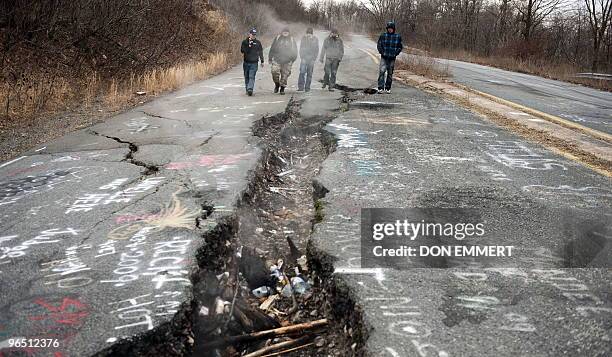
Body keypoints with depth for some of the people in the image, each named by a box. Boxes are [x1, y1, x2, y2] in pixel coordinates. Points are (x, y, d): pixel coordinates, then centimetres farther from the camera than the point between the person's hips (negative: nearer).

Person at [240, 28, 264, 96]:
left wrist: (262, 61, 15)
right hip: (246, 62, 2)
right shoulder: (245, 42, 4)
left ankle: (250, 89, -23)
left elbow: (260, 52, 15)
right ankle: (247, 90, 17)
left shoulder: (258, 42, 6)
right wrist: (248, 46, -18)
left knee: (252, 77, -14)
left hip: (254, 63, -2)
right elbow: (242, 50, -7)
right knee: (247, 77, 8)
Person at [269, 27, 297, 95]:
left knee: (285, 75, 0)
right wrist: (270, 58, 9)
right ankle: (277, 84, 9)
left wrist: (293, 58, 3)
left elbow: (295, 51, 15)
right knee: (275, 72, -15)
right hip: (277, 60, 0)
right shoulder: (277, 38, 7)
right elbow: (272, 48, 11)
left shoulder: (291, 40, 9)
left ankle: (282, 88, 12)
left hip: (287, 62, 0)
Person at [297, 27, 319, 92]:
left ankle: (307, 87, 9)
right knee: (302, 73, -10)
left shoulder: (315, 39, 1)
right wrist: (302, 58, -7)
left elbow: (316, 50, 4)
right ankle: (301, 87, -7)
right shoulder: (303, 38, 1)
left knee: (309, 74, 3)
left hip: (311, 59, 0)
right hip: (304, 58, 0)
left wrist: (314, 59, -4)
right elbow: (301, 49, 3)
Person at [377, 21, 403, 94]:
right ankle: (380, 88, -15)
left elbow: (400, 47, 11)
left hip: (392, 58, 1)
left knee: (390, 73, 7)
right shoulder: (383, 35, 2)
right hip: (384, 57, -1)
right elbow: (379, 45, 8)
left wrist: (396, 53, -2)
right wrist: (382, 52, -5)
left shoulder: (398, 37, 4)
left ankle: (388, 88, 16)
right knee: (381, 71, -14)